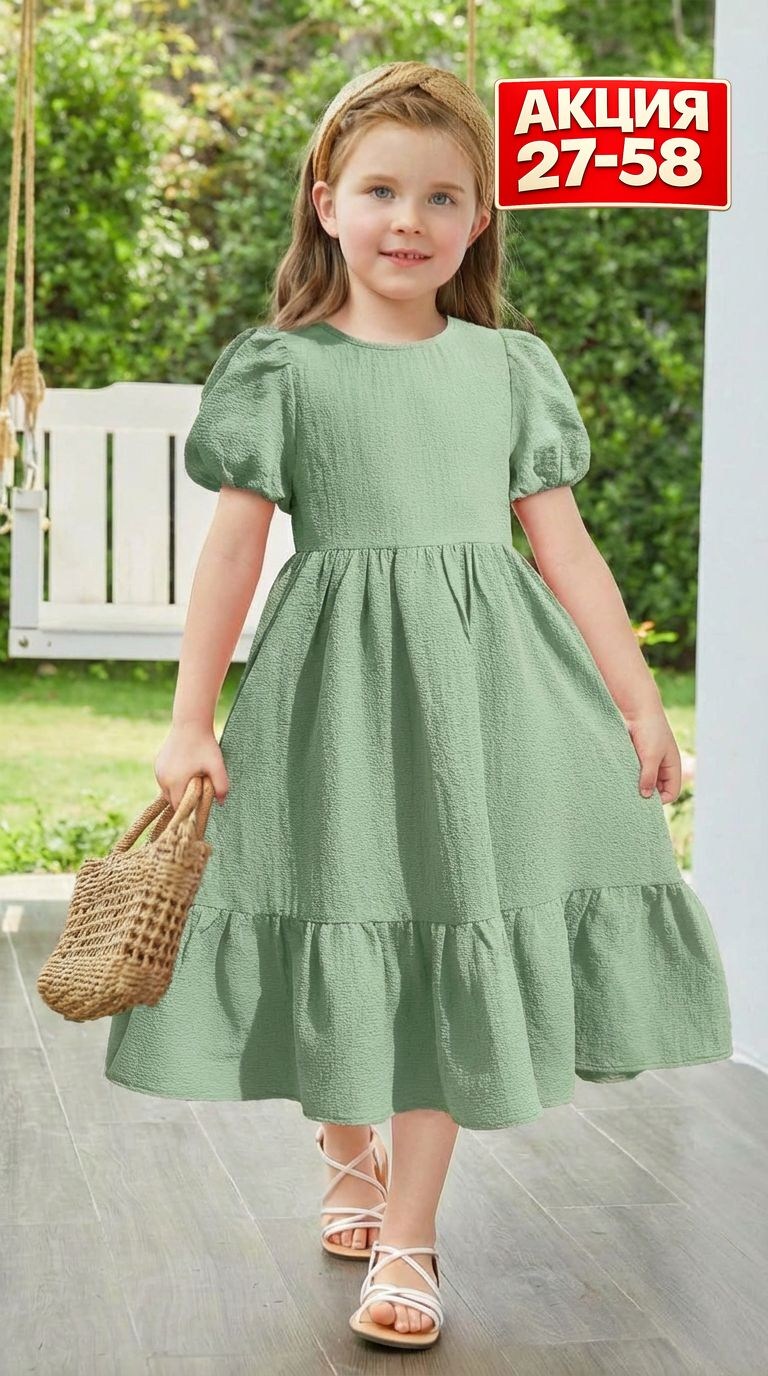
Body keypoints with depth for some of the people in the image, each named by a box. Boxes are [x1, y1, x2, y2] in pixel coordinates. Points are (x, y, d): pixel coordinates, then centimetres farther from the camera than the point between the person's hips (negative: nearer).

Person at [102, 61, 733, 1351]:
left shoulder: (511, 367, 8)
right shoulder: (282, 368, 1)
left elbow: (563, 545, 8)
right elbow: (234, 544, -1)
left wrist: (639, 699, 5)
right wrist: (189, 719, -4)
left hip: (487, 679, 1)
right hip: (338, 682, -1)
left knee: (452, 930, 0)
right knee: (340, 930, 7)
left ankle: (408, 1236, 10)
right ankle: (350, 1152, 37)